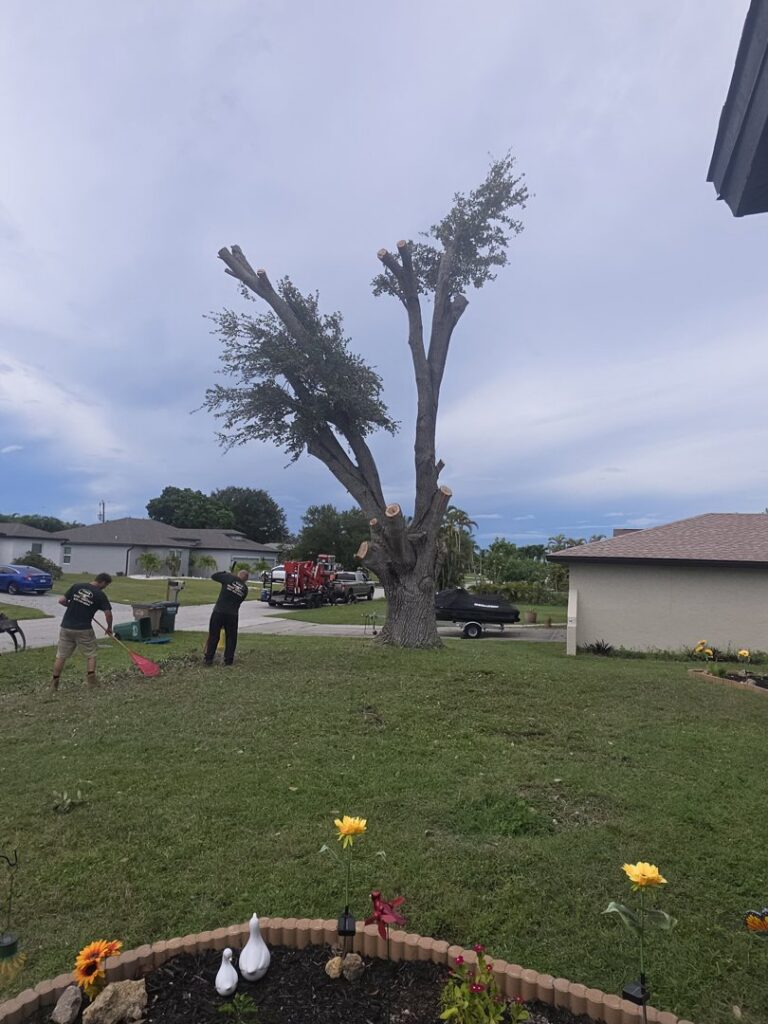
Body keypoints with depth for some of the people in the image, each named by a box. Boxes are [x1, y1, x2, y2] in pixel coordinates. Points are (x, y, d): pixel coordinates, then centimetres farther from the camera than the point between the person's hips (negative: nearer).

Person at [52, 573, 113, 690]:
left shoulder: (76, 586, 4)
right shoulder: (100, 595, -5)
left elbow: (61, 601, 4)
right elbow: (108, 613, -8)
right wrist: (109, 627, 8)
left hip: (66, 627, 3)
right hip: (84, 629, -3)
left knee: (61, 656, 14)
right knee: (91, 655, 12)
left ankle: (55, 681, 15)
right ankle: (91, 678, 1)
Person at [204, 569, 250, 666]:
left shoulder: (229, 578, -1)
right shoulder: (245, 589, 8)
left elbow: (213, 576, 7)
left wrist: (226, 573, 21)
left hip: (218, 612, -1)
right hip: (232, 614, 1)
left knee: (213, 636, 8)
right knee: (231, 637, 13)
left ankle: (208, 658, 12)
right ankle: (228, 660, 14)